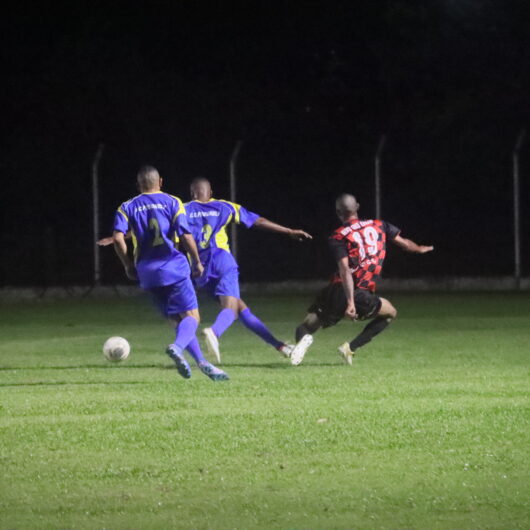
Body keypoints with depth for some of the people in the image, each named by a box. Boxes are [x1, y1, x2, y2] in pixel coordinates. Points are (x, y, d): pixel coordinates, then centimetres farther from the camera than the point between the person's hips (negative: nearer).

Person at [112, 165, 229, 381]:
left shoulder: (127, 208, 9)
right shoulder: (172, 202, 2)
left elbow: (118, 238, -4)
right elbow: (185, 235, -7)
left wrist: (128, 266, 7)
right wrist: (197, 262, 4)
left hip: (147, 272, 4)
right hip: (174, 267, -4)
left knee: (178, 319, 13)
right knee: (191, 316, -5)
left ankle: (202, 362, 5)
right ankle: (177, 347, -35)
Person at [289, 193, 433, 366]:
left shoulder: (338, 237, 0)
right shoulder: (379, 225, 10)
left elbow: (345, 270, -12)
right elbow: (404, 243, 21)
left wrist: (350, 302, -20)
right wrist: (420, 249, 44)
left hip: (336, 292, -1)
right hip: (362, 296, 1)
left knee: (306, 327, 12)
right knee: (390, 313, 29)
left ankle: (303, 338, -30)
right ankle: (351, 348, 13)